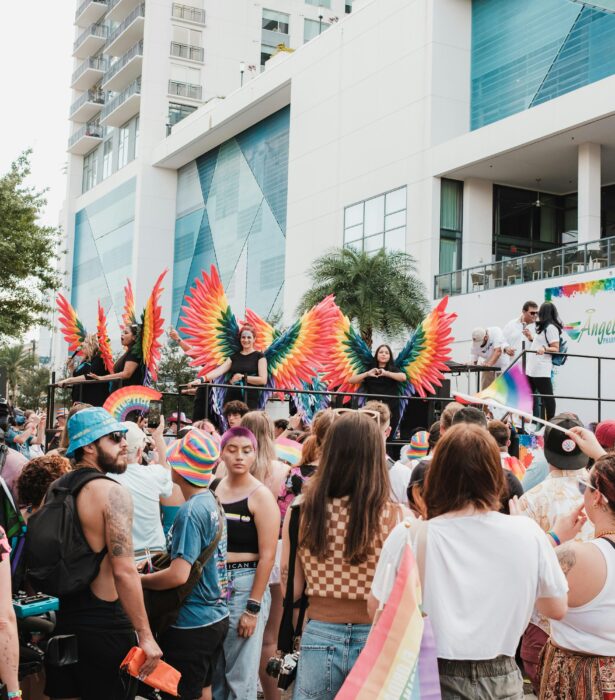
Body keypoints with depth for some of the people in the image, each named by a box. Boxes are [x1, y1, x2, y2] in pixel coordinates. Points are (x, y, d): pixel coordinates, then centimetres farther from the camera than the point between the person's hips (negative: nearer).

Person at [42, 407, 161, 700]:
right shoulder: (112, 492, -16)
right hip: (105, 624, -7)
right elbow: (124, 571, -22)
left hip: (63, 619, 8)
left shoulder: (56, 488, 8)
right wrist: (146, 636, -18)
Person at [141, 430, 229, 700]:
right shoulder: (212, 501, 6)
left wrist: (138, 579, -12)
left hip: (191, 624, -9)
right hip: (216, 617, 9)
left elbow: (178, 575, -26)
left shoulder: (191, 511, -22)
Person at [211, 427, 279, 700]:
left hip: (245, 584, -5)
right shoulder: (211, 490, 6)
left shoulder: (260, 496, -8)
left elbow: (267, 556, -12)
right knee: (211, 669, 14)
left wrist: (253, 607, -15)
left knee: (241, 674, 1)